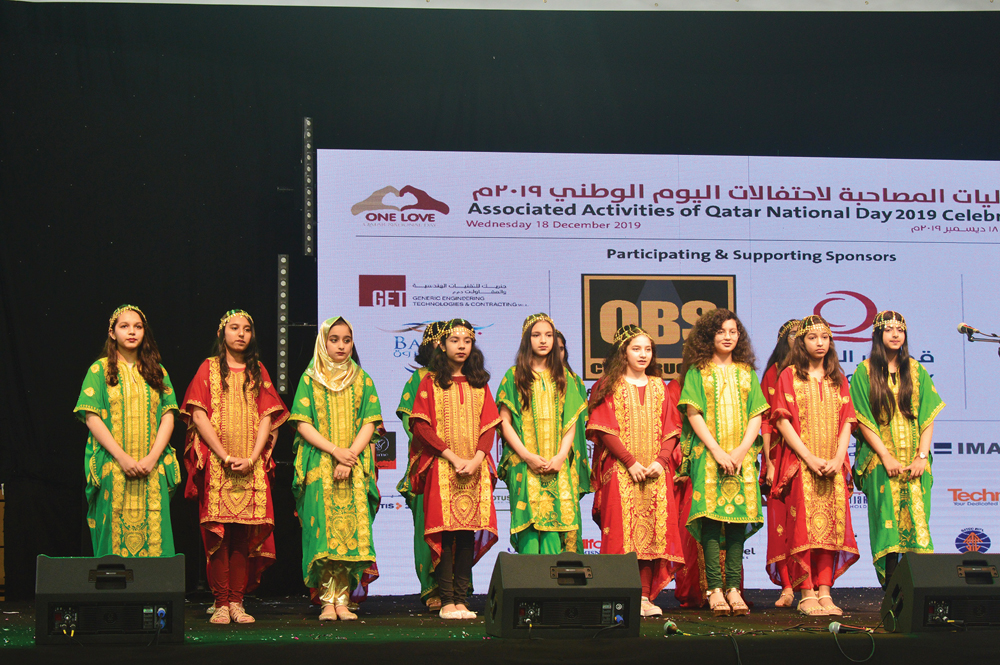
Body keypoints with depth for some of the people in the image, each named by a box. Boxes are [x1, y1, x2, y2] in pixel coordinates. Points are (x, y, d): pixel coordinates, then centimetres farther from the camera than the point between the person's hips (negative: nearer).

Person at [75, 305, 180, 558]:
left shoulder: (157, 372, 14)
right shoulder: (100, 370, 6)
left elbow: (168, 417, 8)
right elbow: (91, 417, -3)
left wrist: (153, 457, -8)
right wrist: (122, 457, -12)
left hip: (152, 469, 2)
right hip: (113, 470, -2)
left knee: (153, 537, -4)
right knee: (115, 536, -6)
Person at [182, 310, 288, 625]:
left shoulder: (258, 371, 16)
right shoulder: (209, 368, 8)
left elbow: (267, 417, 8)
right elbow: (199, 415, -1)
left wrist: (252, 458, -6)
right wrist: (225, 456, -10)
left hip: (251, 467, 2)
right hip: (216, 465, -2)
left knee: (245, 533, -4)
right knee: (218, 533, -8)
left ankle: (237, 602, -1)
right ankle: (221, 603, -6)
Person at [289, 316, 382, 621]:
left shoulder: (362, 379, 11)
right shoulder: (310, 378, 7)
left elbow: (369, 424, 4)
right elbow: (302, 424, -1)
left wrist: (350, 457, -10)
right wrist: (335, 451, -13)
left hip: (355, 468, 1)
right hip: (319, 466, -1)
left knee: (351, 530, -7)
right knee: (323, 531, -8)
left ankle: (343, 599, -4)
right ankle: (327, 600, -5)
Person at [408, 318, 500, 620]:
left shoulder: (479, 383, 16)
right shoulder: (430, 382, 6)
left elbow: (489, 425, 10)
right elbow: (421, 425, -3)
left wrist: (476, 459, -7)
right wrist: (452, 456, -11)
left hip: (475, 468, 3)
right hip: (442, 467, -3)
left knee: (468, 532, -2)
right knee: (445, 532, -8)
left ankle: (461, 599, 0)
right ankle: (446, 601, -8)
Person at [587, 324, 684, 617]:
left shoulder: (658, 387, 16)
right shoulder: (608, 386, 3)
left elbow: (670, 429, 11)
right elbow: (604, 429, -5)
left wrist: (660, 461, -6)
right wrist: (631, 462, -13)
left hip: (655, 472, 4)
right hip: (619, 470, -4)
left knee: (653, 529, -2)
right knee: (623, 530, -9)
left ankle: (645, 596, 1)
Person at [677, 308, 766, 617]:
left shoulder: (747, 372, 15)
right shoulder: (697, 371, 6)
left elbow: (756, 415, 9)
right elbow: (693, 413, -1)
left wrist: (742, 450, -5)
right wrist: (717, 451, -10)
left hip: (741, 455, 3)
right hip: (708, 454, -3)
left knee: (738, 516, -3)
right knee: (711, 515, -10)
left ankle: (733, 587, -2)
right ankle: (715, 588, -11)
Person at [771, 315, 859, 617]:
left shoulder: (837, 378, 15)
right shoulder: (789, 376, 4)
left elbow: (847, 421, 10)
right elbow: (782, 421, -4)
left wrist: (838, 459, -6)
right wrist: (810, 458, -12)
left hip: (833, 466, 4)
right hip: (800, 463, -3)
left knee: (831, 525, -2)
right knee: (804, 525, -8)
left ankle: (824, 591, 1)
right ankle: (807, 594, -7)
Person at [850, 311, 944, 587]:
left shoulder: (916, 371, 12)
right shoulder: (864, 372, 4)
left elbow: (928, 417, 7)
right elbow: (863, 420, -2)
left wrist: (922, 456, -5)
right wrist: (885, 456, -11)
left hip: (915, 462, 2)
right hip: (880, 461, -2)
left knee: (917, 521, -5)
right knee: (886, 523, -8)